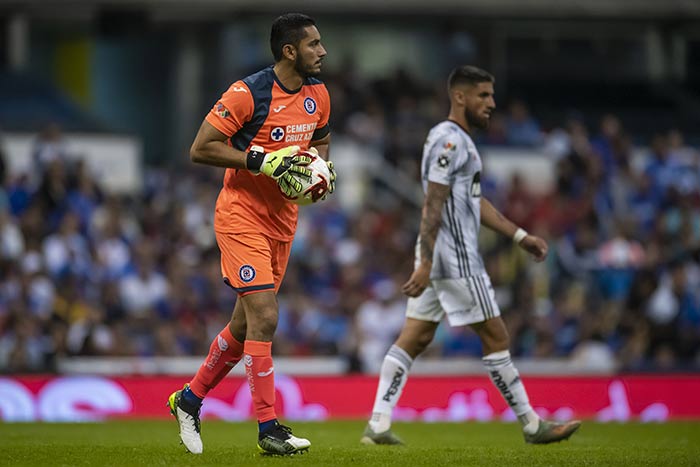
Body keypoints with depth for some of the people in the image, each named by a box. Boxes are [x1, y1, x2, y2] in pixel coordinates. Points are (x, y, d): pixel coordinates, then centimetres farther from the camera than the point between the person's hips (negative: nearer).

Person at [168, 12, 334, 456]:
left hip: (283, 220, 8)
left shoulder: (318, 94, 5)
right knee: (264, 318, -14)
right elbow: (200, 149, -16)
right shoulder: (248, 93, -17)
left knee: (246, 324, 12)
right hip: (242, 216, -8)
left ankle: (189, 398, 30)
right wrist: (261, 160, -23)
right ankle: (269, 428, -10)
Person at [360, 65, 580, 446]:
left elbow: (475, 201, 25)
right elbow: (433, 206, -20)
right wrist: (426, 264, -25)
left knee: (414, 339, 5)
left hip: (437, 257, 10)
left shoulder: (458, 140, 18)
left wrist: (519, 236, 24)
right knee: (495, 338, -2)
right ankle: (532, 425, 5)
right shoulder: (450, 141, -14)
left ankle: (378, 425, 1)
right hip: (455, 258, -10)